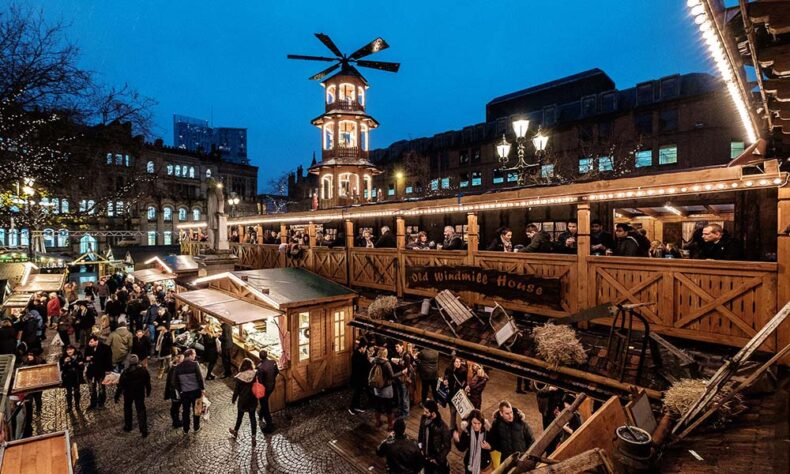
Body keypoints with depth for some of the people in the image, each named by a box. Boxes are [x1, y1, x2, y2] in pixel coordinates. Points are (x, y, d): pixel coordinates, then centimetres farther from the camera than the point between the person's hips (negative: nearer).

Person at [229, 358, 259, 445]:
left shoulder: (240, 377, -19)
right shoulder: (255, 375, -14)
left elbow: (236, 390, -9)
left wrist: (233, 399, 7)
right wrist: (256, 397, 12)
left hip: (243, 400, -1)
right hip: (253, 400, 1)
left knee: (240, 416, 22)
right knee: (252, 417, 11)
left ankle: (235, 431, 45)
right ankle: (253, 436, 13)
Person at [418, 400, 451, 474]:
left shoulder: (442, 427, -30)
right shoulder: (424, 419, -14)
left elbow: (447, 447, -18)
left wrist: (438, 460, -13)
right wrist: (420, 446, 4)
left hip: (436, 459, -5)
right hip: (426, 457, 5)